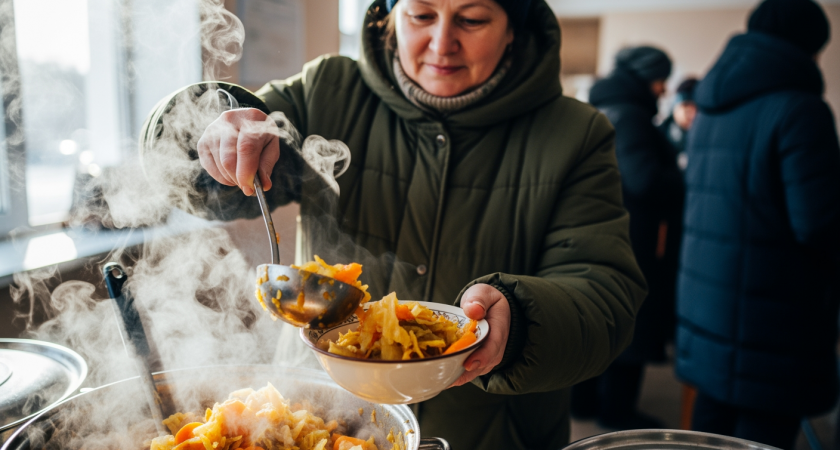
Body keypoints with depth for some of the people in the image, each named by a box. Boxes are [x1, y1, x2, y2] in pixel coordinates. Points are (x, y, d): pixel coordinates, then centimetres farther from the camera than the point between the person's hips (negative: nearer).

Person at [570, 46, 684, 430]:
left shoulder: (599, 112, 12)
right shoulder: (629, 116, -17)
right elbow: (645, 180, -26)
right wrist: (683, 185, -9)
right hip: (629, 246, -9)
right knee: (629, 327, 4)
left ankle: (584, 399, 29)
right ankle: (617, 412, 17)